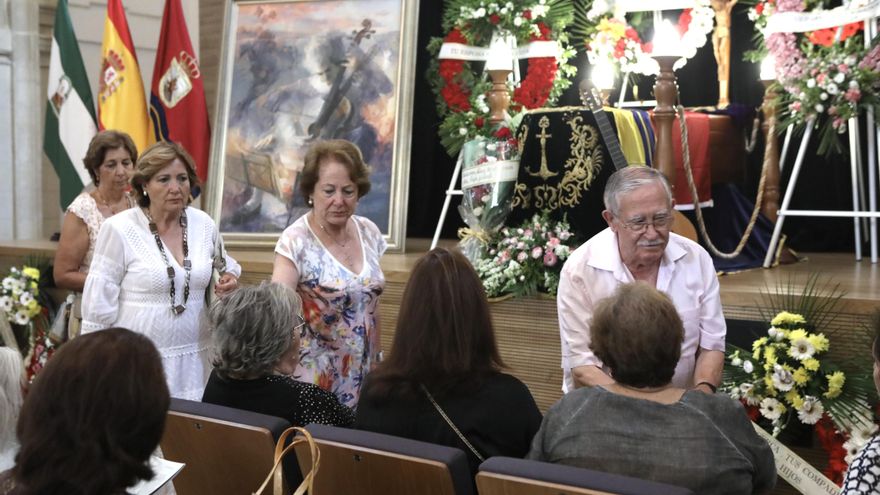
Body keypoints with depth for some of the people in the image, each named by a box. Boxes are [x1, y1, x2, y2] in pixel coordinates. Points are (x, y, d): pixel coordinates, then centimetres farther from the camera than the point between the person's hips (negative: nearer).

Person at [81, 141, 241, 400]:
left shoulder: (205, 225, 2)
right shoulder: (119, 229, -10)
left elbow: (223, 265, 22)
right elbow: (99, 301, -6)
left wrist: (230, 278, -1)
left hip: (193, 358, 4)